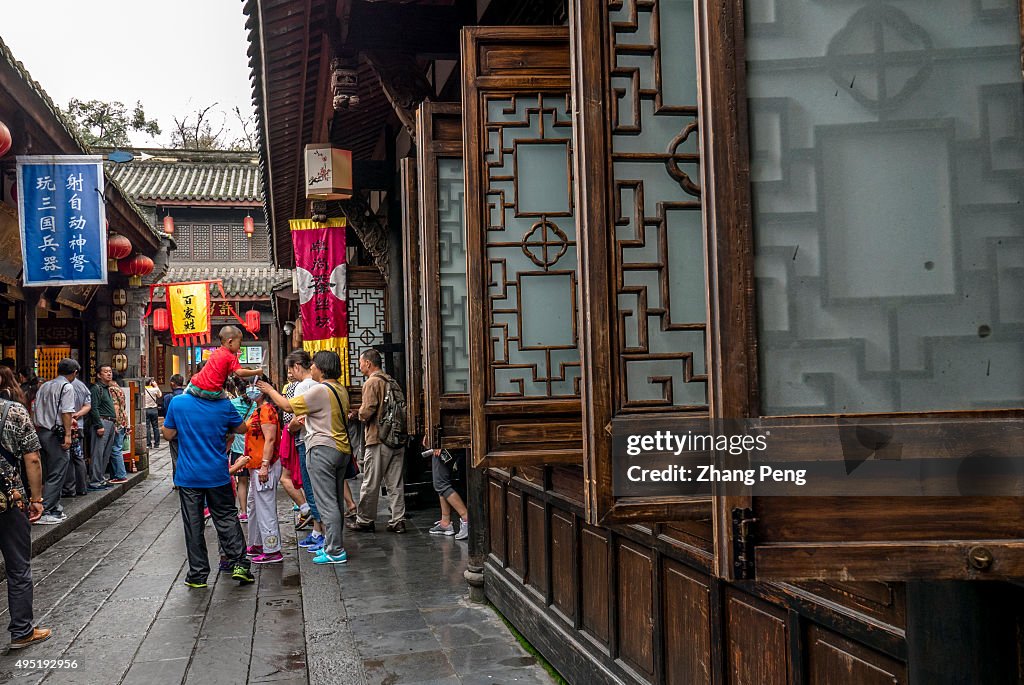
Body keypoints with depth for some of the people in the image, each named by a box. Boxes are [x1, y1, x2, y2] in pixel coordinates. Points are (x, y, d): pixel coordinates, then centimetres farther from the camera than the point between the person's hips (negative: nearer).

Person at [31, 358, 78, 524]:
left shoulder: (44, 386, 16)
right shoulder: (67, 387, -7)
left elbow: (34, 409, 17)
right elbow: (66, 412, -15)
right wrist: (67, 434, -16)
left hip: (41, 431, 8)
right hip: (55, 434, -8)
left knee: (50, 472, 15)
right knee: (57, 474, -5)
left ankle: (55, 507, 20)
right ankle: (45, 512, -9)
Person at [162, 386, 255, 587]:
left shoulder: (178, 402, -8)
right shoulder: (223, 405, -7)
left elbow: (168, 435, 0)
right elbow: (242, 429, 6)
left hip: (188, 477, 0)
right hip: (218, 475, 0)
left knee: (193, 525, 7)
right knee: (227, 518, 12)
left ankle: (198, 574, 11)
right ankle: (239, 564, 7)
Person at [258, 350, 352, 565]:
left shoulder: (320, 390, -14)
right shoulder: (340, 389, 12)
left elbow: (288, 406, -9)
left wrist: (270, 390, 5)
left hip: (322, 450, -9)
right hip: (342, 449, 9)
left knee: (327, 503, -5)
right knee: (336, 502, 15)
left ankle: (335, 551, -5)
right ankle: (334, 545, 22)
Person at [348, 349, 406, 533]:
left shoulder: (371, 383, -10)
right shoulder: (390, 381, 13)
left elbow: (367, 411, -18)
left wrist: (359, 412, 5)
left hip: (377, 438, -7)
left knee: (370, 484, 3)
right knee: (396, 483, 7)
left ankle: (364, 520, 12)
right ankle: (398, 521, 7)